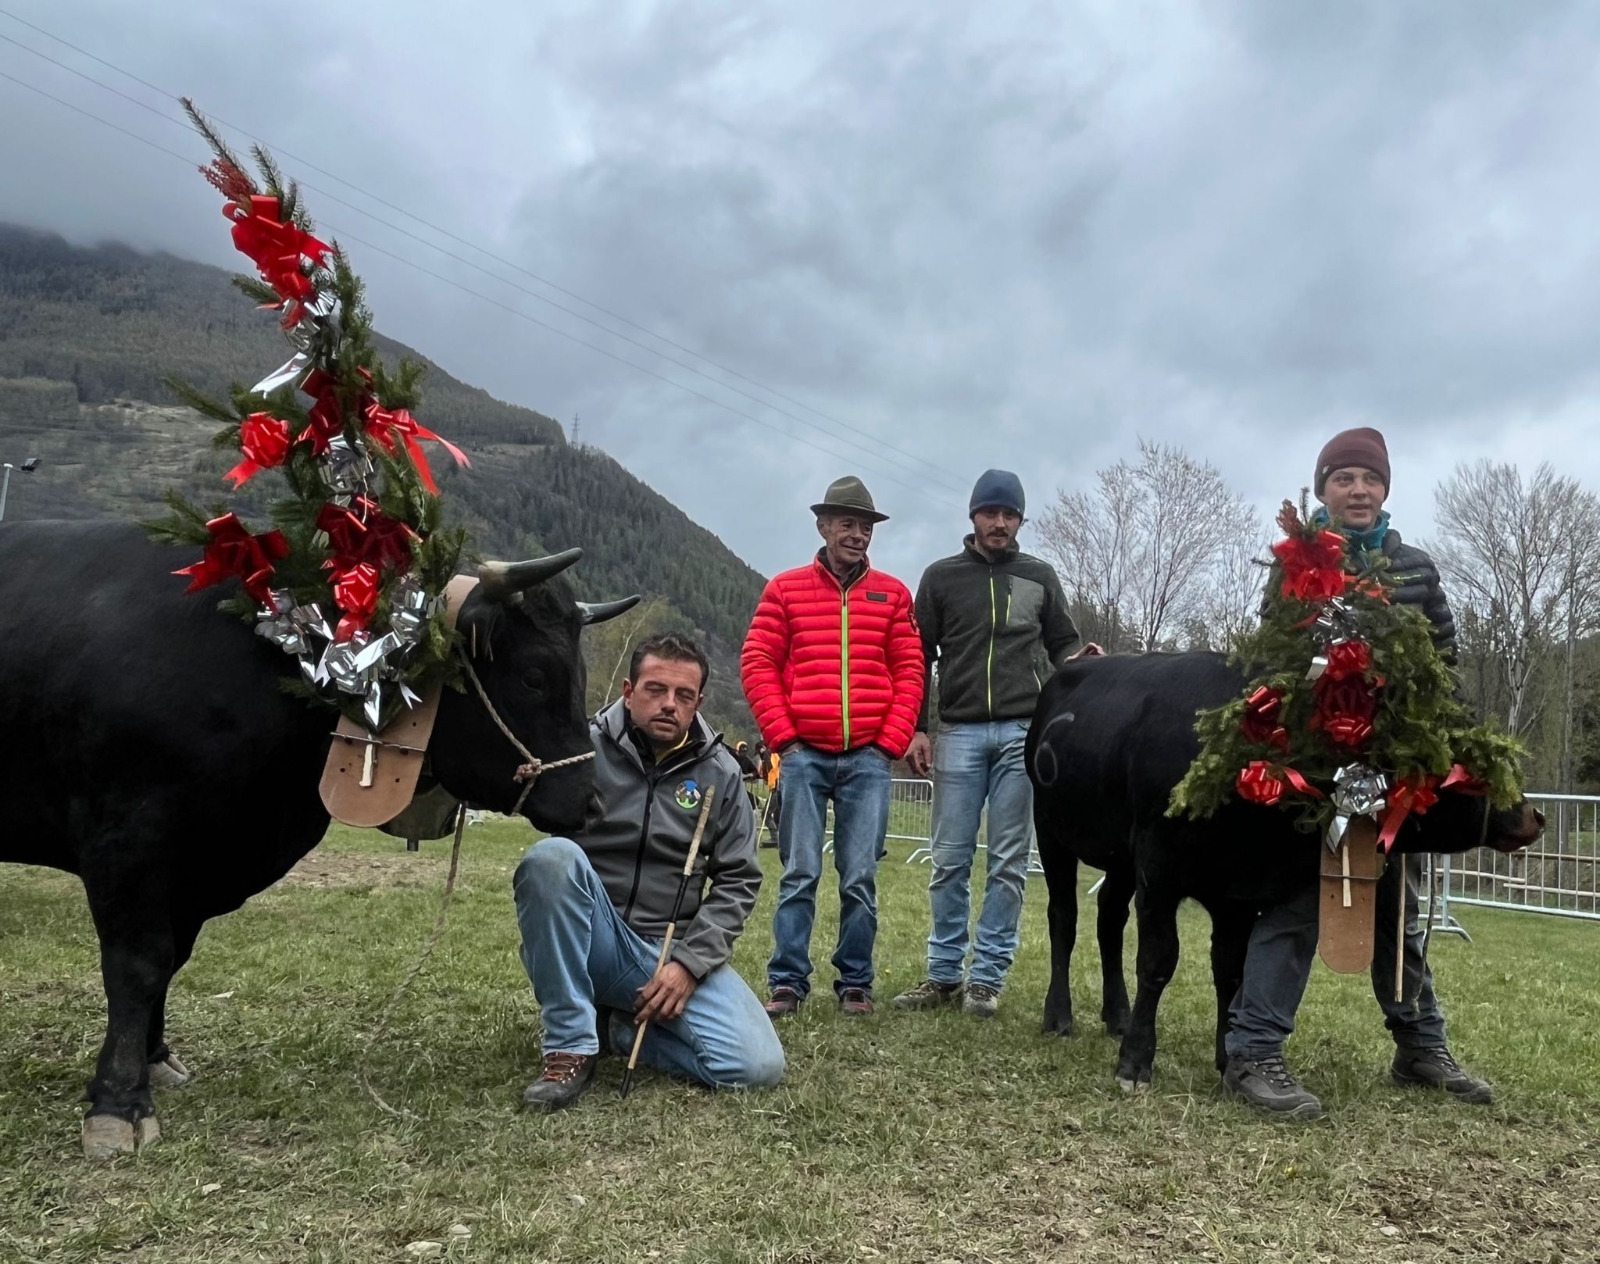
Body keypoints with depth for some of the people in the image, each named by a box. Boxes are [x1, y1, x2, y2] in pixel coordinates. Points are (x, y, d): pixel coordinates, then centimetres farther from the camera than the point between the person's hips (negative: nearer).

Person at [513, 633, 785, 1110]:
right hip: (589, 941, -2)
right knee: (551, 854, -32)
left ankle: (618, 1025, 8)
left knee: (757, 1067, -18)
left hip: (676, 951, 2)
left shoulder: (719, 772, 5)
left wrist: (690, 962, -7)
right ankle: (571, 1046, -18)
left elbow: (738, 880, 5)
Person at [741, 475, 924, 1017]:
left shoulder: (892, 594, 9)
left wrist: (891, 743, -1)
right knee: (799, 874, 1)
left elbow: (909, 672, 7)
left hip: (868, 758, 1)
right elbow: (757, 663, 2)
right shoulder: (786, 589, 6)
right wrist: (783, 737, -5)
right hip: (805, 754, -1)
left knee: (860, 879, 3)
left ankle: (855, 983, 14)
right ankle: (787, 982, 9)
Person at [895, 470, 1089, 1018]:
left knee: (1009, 862, 2)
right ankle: (944, 974, 13)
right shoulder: (941, 576, 10)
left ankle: (987, 977, 10)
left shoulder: (1039, 576, 13)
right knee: (950, 860, 3)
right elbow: (918, 659, 8)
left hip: (1025, 731, 1)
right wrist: (916, 729, 1)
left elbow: (1062, 645, 17)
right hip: (959, 732, 0)